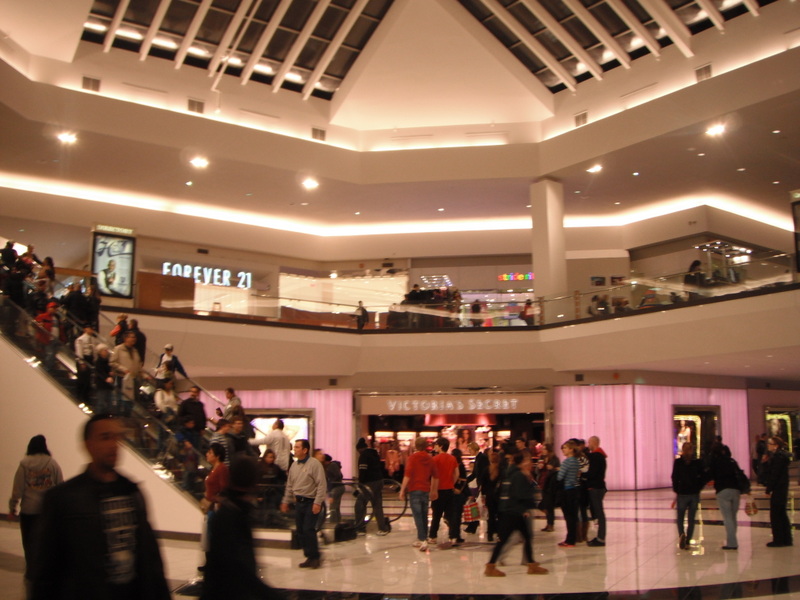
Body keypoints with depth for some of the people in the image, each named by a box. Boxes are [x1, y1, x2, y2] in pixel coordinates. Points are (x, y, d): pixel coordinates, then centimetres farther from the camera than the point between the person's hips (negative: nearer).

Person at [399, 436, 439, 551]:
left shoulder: (413, 457, -8)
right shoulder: (430, 459, 8)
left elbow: (407, 475, -15)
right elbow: (435, 476, 14)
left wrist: (402, 490, -11)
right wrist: (434, 491, 24)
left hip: (415, 490, -5)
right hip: (426, 490, 5)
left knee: (417, 515, -8)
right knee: (424, 515, 14)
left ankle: (422, 540, -18)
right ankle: (422, 539, 21)